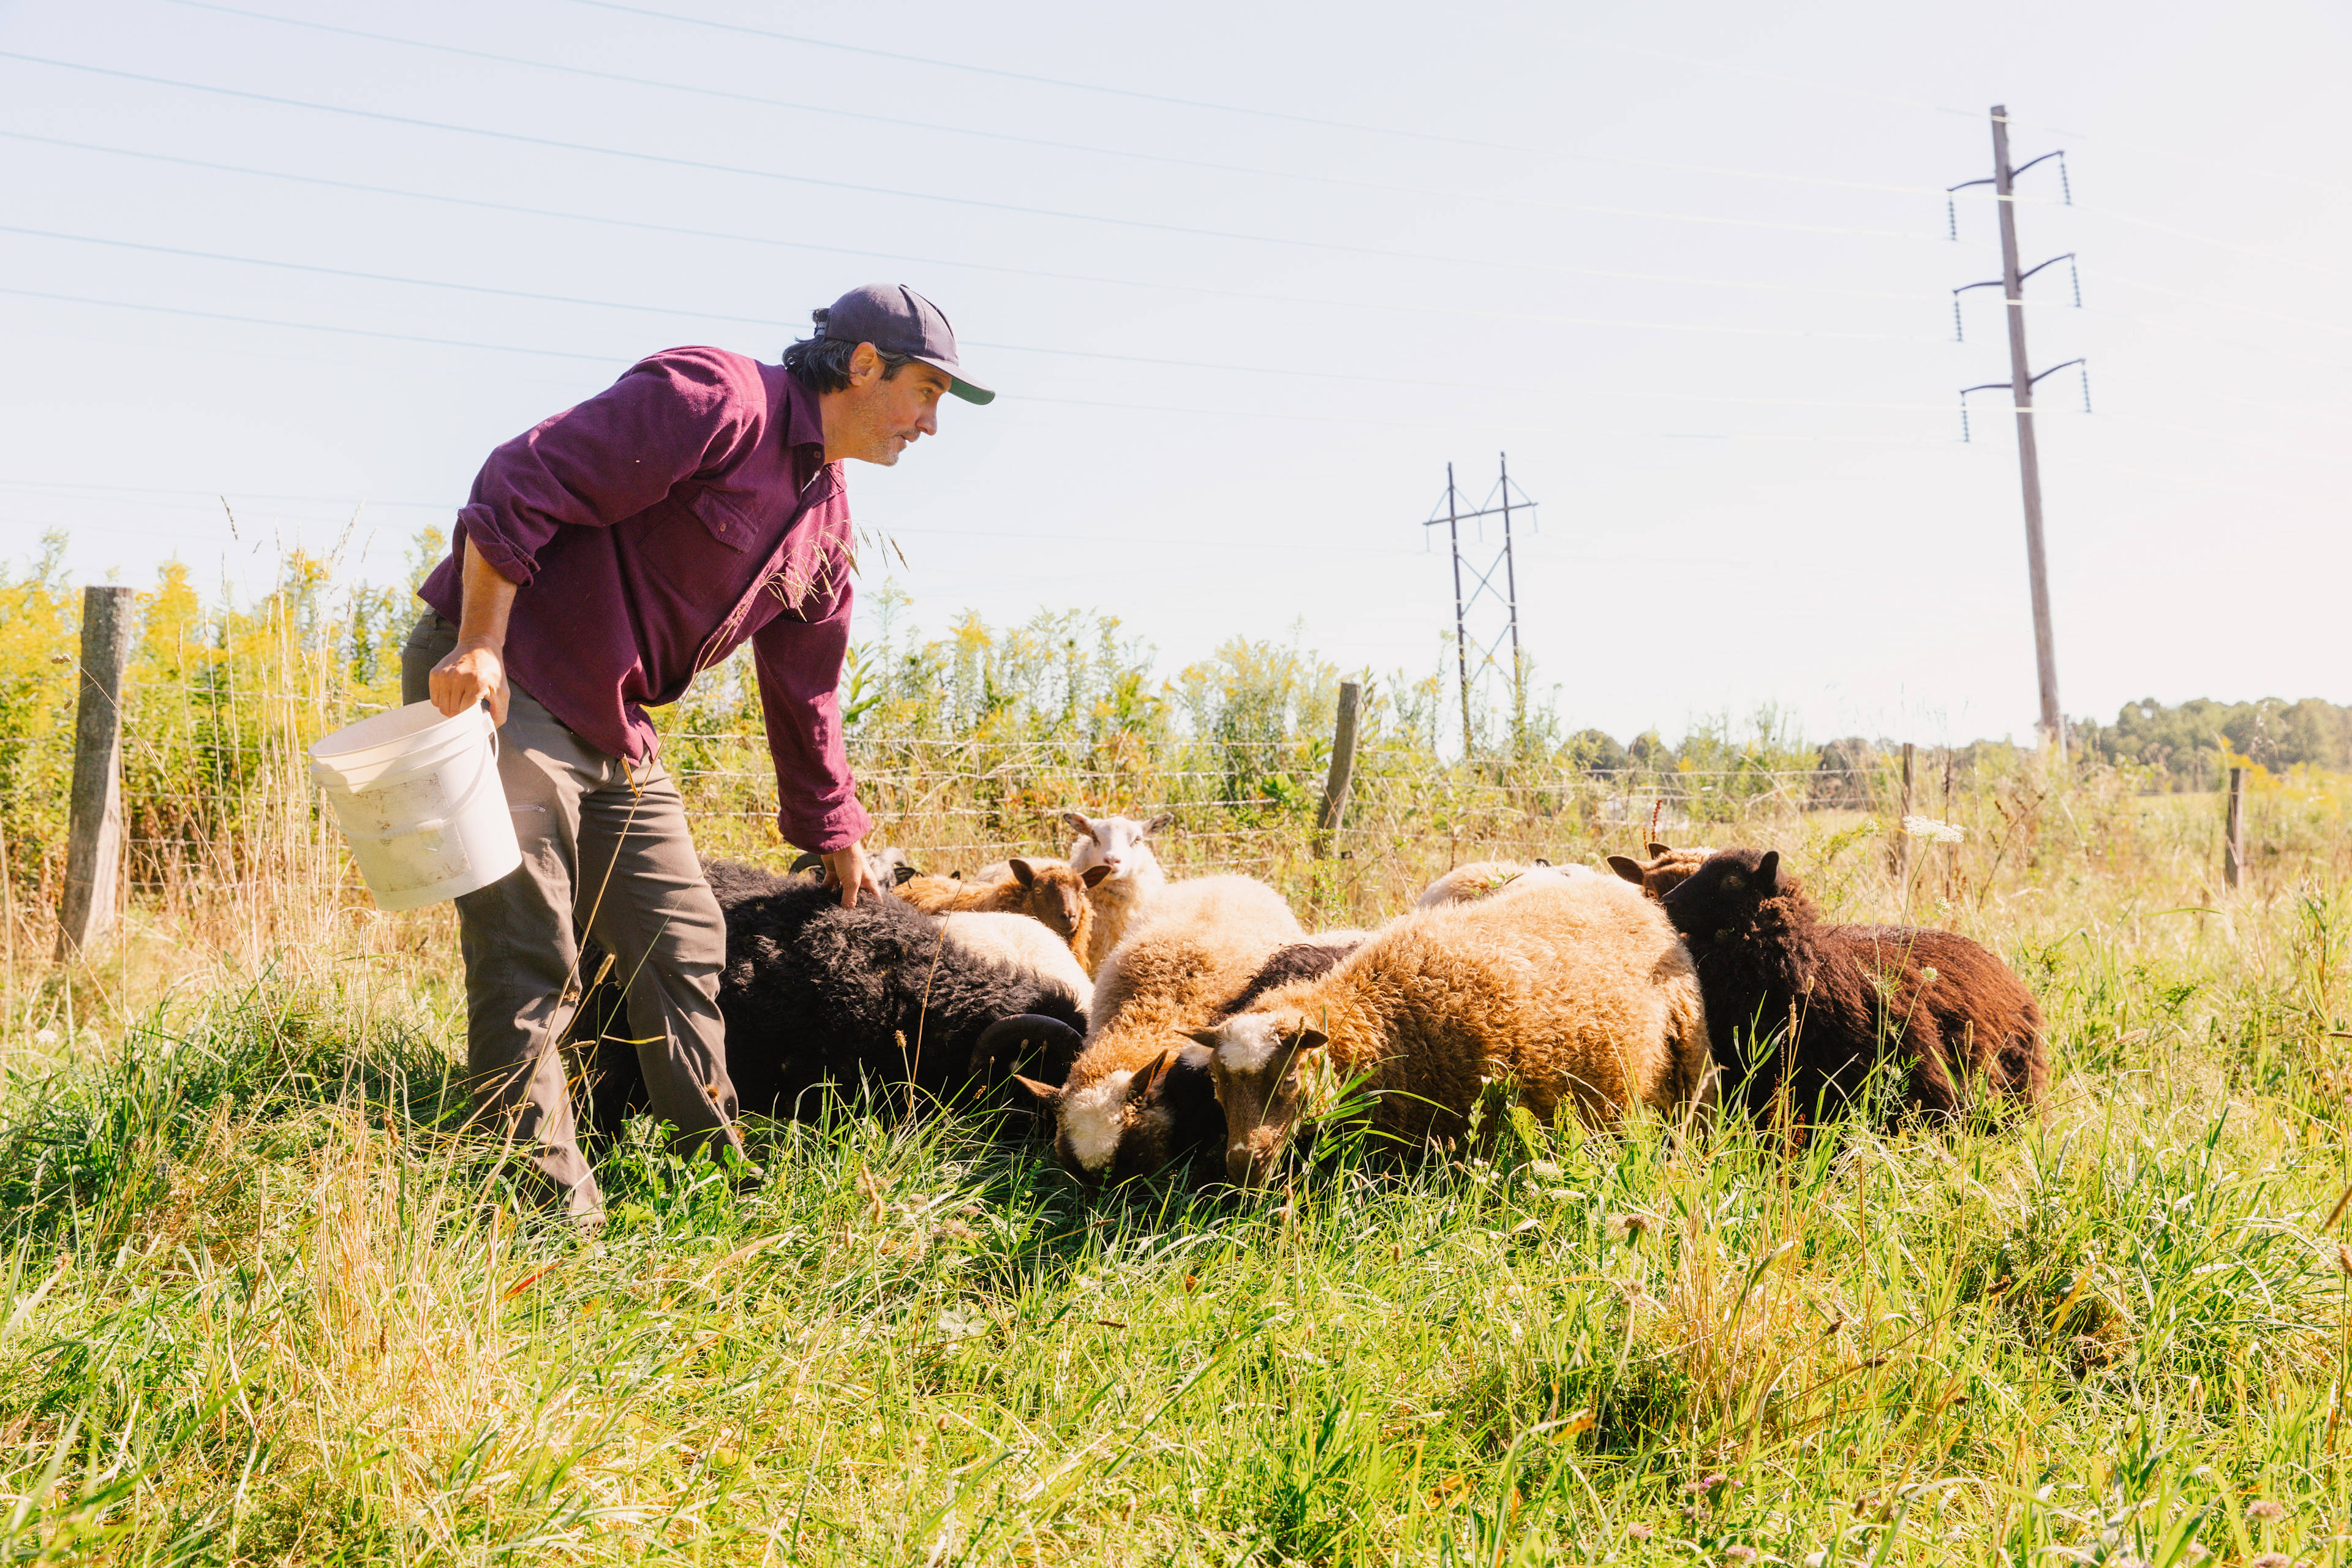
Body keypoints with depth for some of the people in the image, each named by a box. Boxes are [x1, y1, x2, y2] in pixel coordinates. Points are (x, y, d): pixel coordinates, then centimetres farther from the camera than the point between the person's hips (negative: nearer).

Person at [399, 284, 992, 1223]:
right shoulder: (715, 402, -15)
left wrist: (836, 838, 27)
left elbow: (803, 693, 23)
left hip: (614, 733, 9)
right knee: (529, 967, -9)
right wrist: (480, 648, -26)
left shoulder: (827, 523, 14)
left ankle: (722, 1178, 21)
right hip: (494, 682, -9)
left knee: (684, 946, 9)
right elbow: (523, 484, -21)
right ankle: (554, 1205, 0)